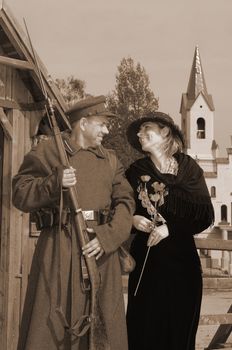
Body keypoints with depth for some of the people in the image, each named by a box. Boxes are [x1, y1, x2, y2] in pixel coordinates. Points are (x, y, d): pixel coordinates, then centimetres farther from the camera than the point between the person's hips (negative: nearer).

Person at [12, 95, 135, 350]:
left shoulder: (110, 159, 16)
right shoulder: (46, 151, 4)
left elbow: (125, 202, 6)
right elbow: (20, 195, -1)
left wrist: (107, 237, -10)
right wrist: (54, 184, -17)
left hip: (101, 250, 4)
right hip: (59, 250, -4)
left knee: (103, 327, 7)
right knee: (50, 325, -2)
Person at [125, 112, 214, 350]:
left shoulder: (189, 167, 0)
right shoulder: (136, 171, 5)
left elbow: (205, 215, -6)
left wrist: (170, 228, -14)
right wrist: (132, 219, -13)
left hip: (182, 259, -1)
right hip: (146, 261, 1)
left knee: (179, 327, 4)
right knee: (146, 329, 0)